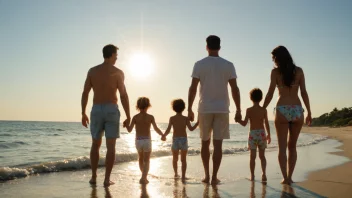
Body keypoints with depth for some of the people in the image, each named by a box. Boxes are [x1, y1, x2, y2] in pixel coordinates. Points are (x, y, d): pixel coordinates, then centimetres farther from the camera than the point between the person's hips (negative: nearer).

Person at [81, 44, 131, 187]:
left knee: (95, 145, 16)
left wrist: (83, 113, 11)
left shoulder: (92, 71, 6)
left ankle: (93, 177, 17)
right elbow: (123, 96, -8)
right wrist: (128, 117, -3)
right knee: (111, 146, 2)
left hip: (96, 110, 3)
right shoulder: (117, 72, -3)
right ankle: (107, 179, 2)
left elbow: (85, 93, 4)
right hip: (111, 110, -3)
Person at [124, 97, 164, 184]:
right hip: (147, 140, -2)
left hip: (138, 141, 2)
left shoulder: (135, 117, -2)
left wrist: (126, 124, 10)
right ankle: (143, 178, -9)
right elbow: (156, 129, -10)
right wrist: (162, 134, 4)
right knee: (146, 161, 7)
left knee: (141, 159, 24)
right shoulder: (150, 117, -6)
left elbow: (129, 130, -6)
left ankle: (144, 175, 38)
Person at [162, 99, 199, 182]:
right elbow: (191, 129, -10)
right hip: (184, 140, -1)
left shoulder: (172, 118, -2)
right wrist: (198, 122, 1)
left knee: (175, 159, 20)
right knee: (183, 159, 5)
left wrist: (164, 136, 7)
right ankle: (183, 177, -4)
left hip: (175, 140, 1)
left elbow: (168, 130, -9)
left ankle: (176, 173, 35)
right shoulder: (185, 118, -4)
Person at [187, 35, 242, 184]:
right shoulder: (228, 65, -1)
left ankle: (206, 175, 18)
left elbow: (193, 88, -5)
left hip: (204, 109, 0)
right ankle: (214, 177, 1)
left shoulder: (199, 64, -2)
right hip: (222, 109, 0)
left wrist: (189, 109, 2)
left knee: (205, 143, 13)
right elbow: (235, 89, -3)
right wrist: (238, 110, 4)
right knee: (217, 144, 2)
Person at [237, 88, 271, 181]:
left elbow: (244, 123, -10)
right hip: (262, 134, 1)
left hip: (252, 134, -1)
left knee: (253, 156, 5)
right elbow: (266, 124, 1)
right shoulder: (264, 110, -1)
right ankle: (264, 174, 2)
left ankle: (252, 176, 6)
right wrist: (269, 135, 12)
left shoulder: (249, 110, -5)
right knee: (262, 156, 11)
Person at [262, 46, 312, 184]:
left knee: (282, 147, 5)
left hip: (282, 110, -2)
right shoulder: (299, 71, 6)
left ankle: (285, 177, -1)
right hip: (297, 110, 3)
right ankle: (289, 177, 15)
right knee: (292, 146, 15)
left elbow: (270, 94, -4)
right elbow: (304, 93, 3)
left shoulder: (275, 72, -1)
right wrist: (309, 113, 9)